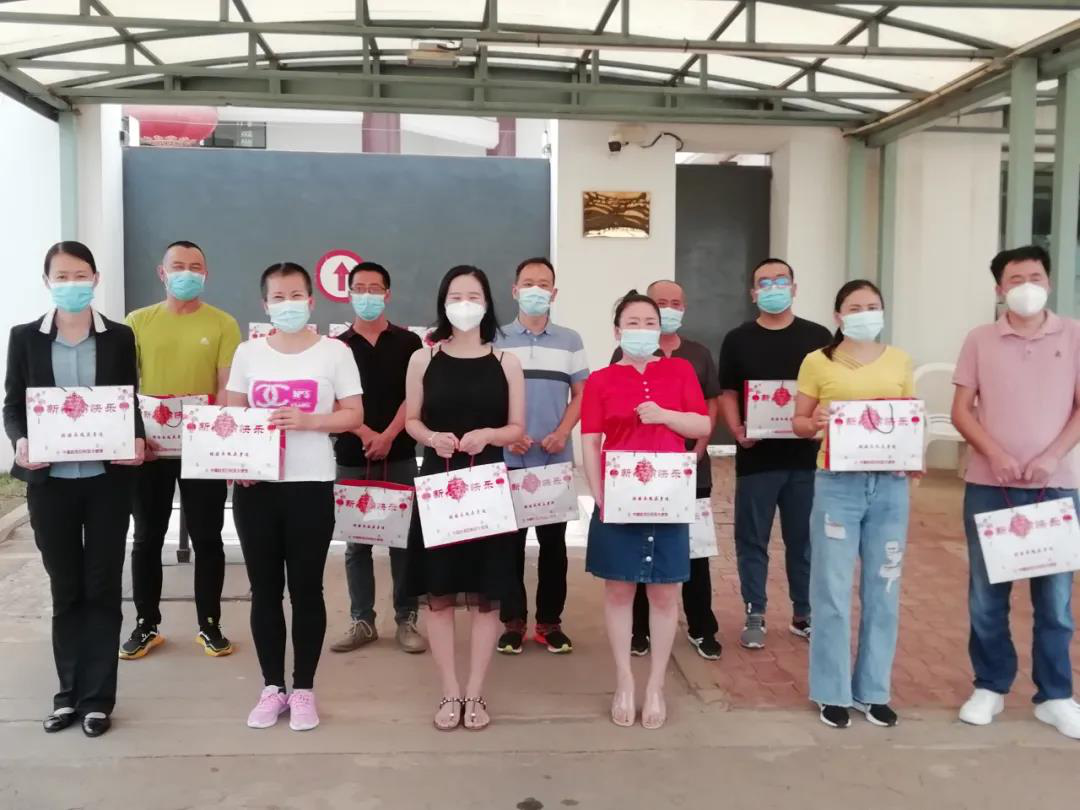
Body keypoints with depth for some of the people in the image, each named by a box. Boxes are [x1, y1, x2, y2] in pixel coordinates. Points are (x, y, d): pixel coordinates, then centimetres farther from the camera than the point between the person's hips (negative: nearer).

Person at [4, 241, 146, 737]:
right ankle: (69, 693, 24)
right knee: (65, 589, 11)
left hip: (107, 480, -1)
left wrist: (136, 441, -15)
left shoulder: (119, 337, 3)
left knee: (101, 588, 5)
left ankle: (97, 697, 16)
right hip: (50, 481, 1)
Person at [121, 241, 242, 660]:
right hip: (148, 448, 2)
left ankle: (209, 625, 20)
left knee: (207, 539, 7)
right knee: (147, 538, 11)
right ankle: (146, 625, 25)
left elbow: (229, 387, -5)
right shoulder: (138, 321, 4)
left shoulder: (222, 324, -2)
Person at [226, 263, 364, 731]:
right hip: (255, 484, 3)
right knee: (264, 589, 9)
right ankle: (272, 687, 22)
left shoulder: (334, 351, -1)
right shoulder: (248, 353, 7)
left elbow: (353, 416, -1)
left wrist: (306, 420, -17)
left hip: (310, 485, -2)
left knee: (306, 588, 5)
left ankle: (303, 689, 18)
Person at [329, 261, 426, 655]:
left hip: (400, 457, -1)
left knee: (404, 538, 3)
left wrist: (388, 437, -13)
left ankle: (407, 620, 12)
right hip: (351, 458, 1)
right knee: (357, 541, 7)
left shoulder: (407, 343, 4)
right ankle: (361, 620, 17)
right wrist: (365, 434, -13)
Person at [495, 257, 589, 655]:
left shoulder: (570, 341, 7)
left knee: (553, 541, 5)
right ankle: (512, 620, 14)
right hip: (508, 459, -1)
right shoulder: (496, 340, 3)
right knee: (510, 539, 3)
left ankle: (550, 621, 16)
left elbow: (580, 395, 6)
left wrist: (562, 432, -10)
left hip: (556, 459, 1)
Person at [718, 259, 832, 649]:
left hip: (806, 456, 1)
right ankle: (755, 615, 17)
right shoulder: (738, 340, 5)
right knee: (752, 540, 5)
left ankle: (805, 614, 23)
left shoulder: (818, 337, 6)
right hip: (756, 458, 0)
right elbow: (727, 393, 5)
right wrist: (737, 429, -13)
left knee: (805, 539, 9)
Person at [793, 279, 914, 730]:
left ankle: (874, 690, 23)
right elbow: (798, 422, 4)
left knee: (883, 591, 9)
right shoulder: (818, 362, 1)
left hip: (890, 484, 3)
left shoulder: (899, 362, 9)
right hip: (837, 483, -2)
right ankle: (833, 692, 16)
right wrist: (814, 424, -18)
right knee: (833, 591, 2)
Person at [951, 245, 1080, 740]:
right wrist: (995, 454, -13)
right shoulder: (980, 340, 4)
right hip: (989, 486, 0)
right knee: (986, 594, 7)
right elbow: (962, 409, 2)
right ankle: (990, 687, 22)